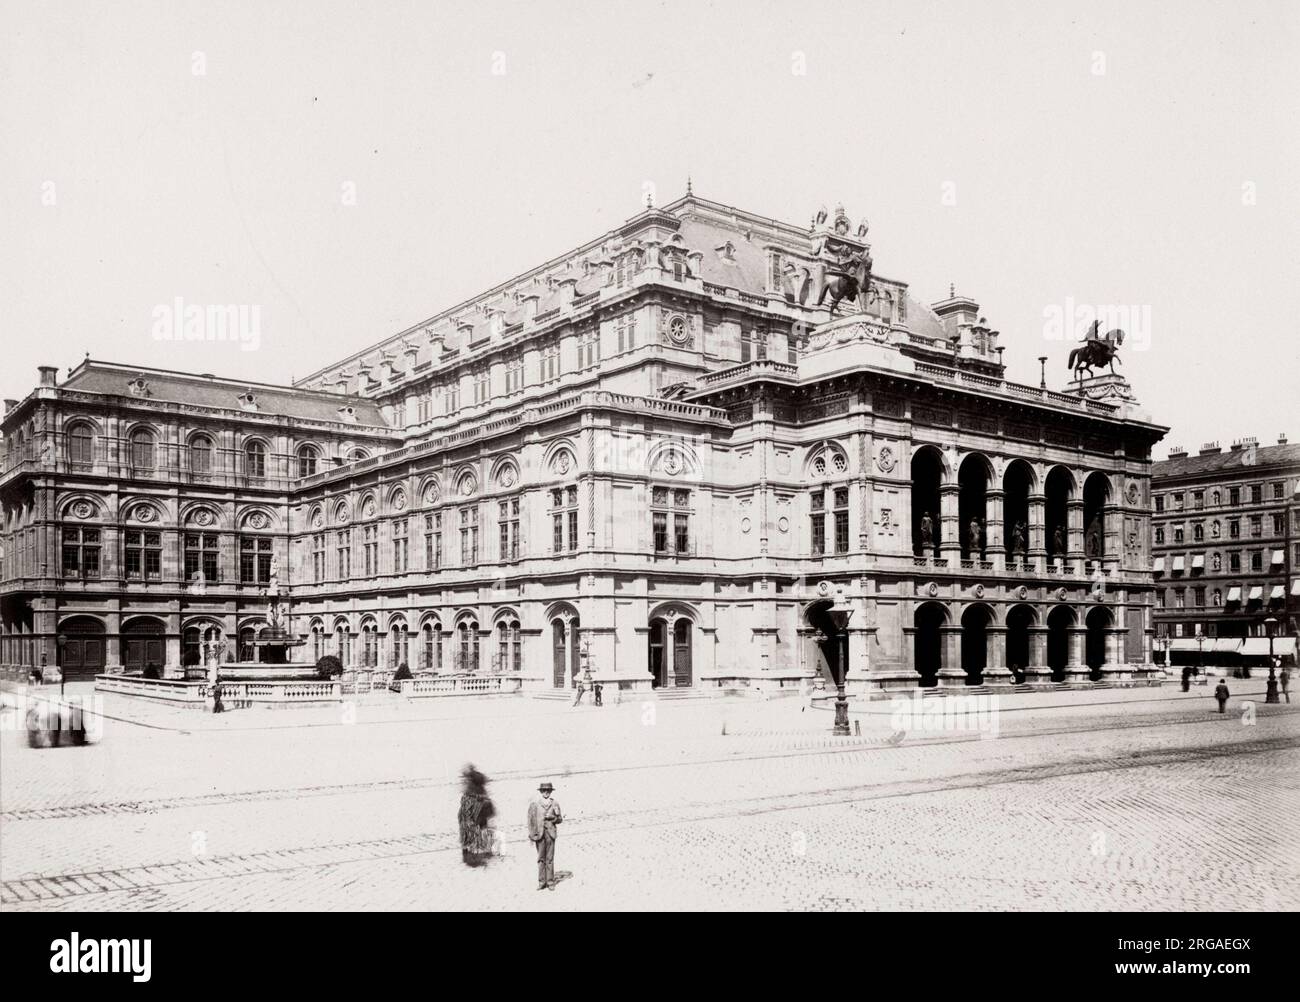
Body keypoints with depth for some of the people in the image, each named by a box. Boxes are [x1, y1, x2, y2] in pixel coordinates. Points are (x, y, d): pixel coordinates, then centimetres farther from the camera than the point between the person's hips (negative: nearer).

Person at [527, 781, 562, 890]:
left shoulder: (554, 803, 9)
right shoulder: (534, 803, 5)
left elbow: (560, 819, 12)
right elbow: (531, 819, 4)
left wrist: (553, 818, -8)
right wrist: (531, 834, -2)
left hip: (550, 832, 1)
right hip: (539, 832, -1)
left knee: (550, 858, 2)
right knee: (541, 858, 0)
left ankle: (550, 882, 7)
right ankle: (541, 882, 5)